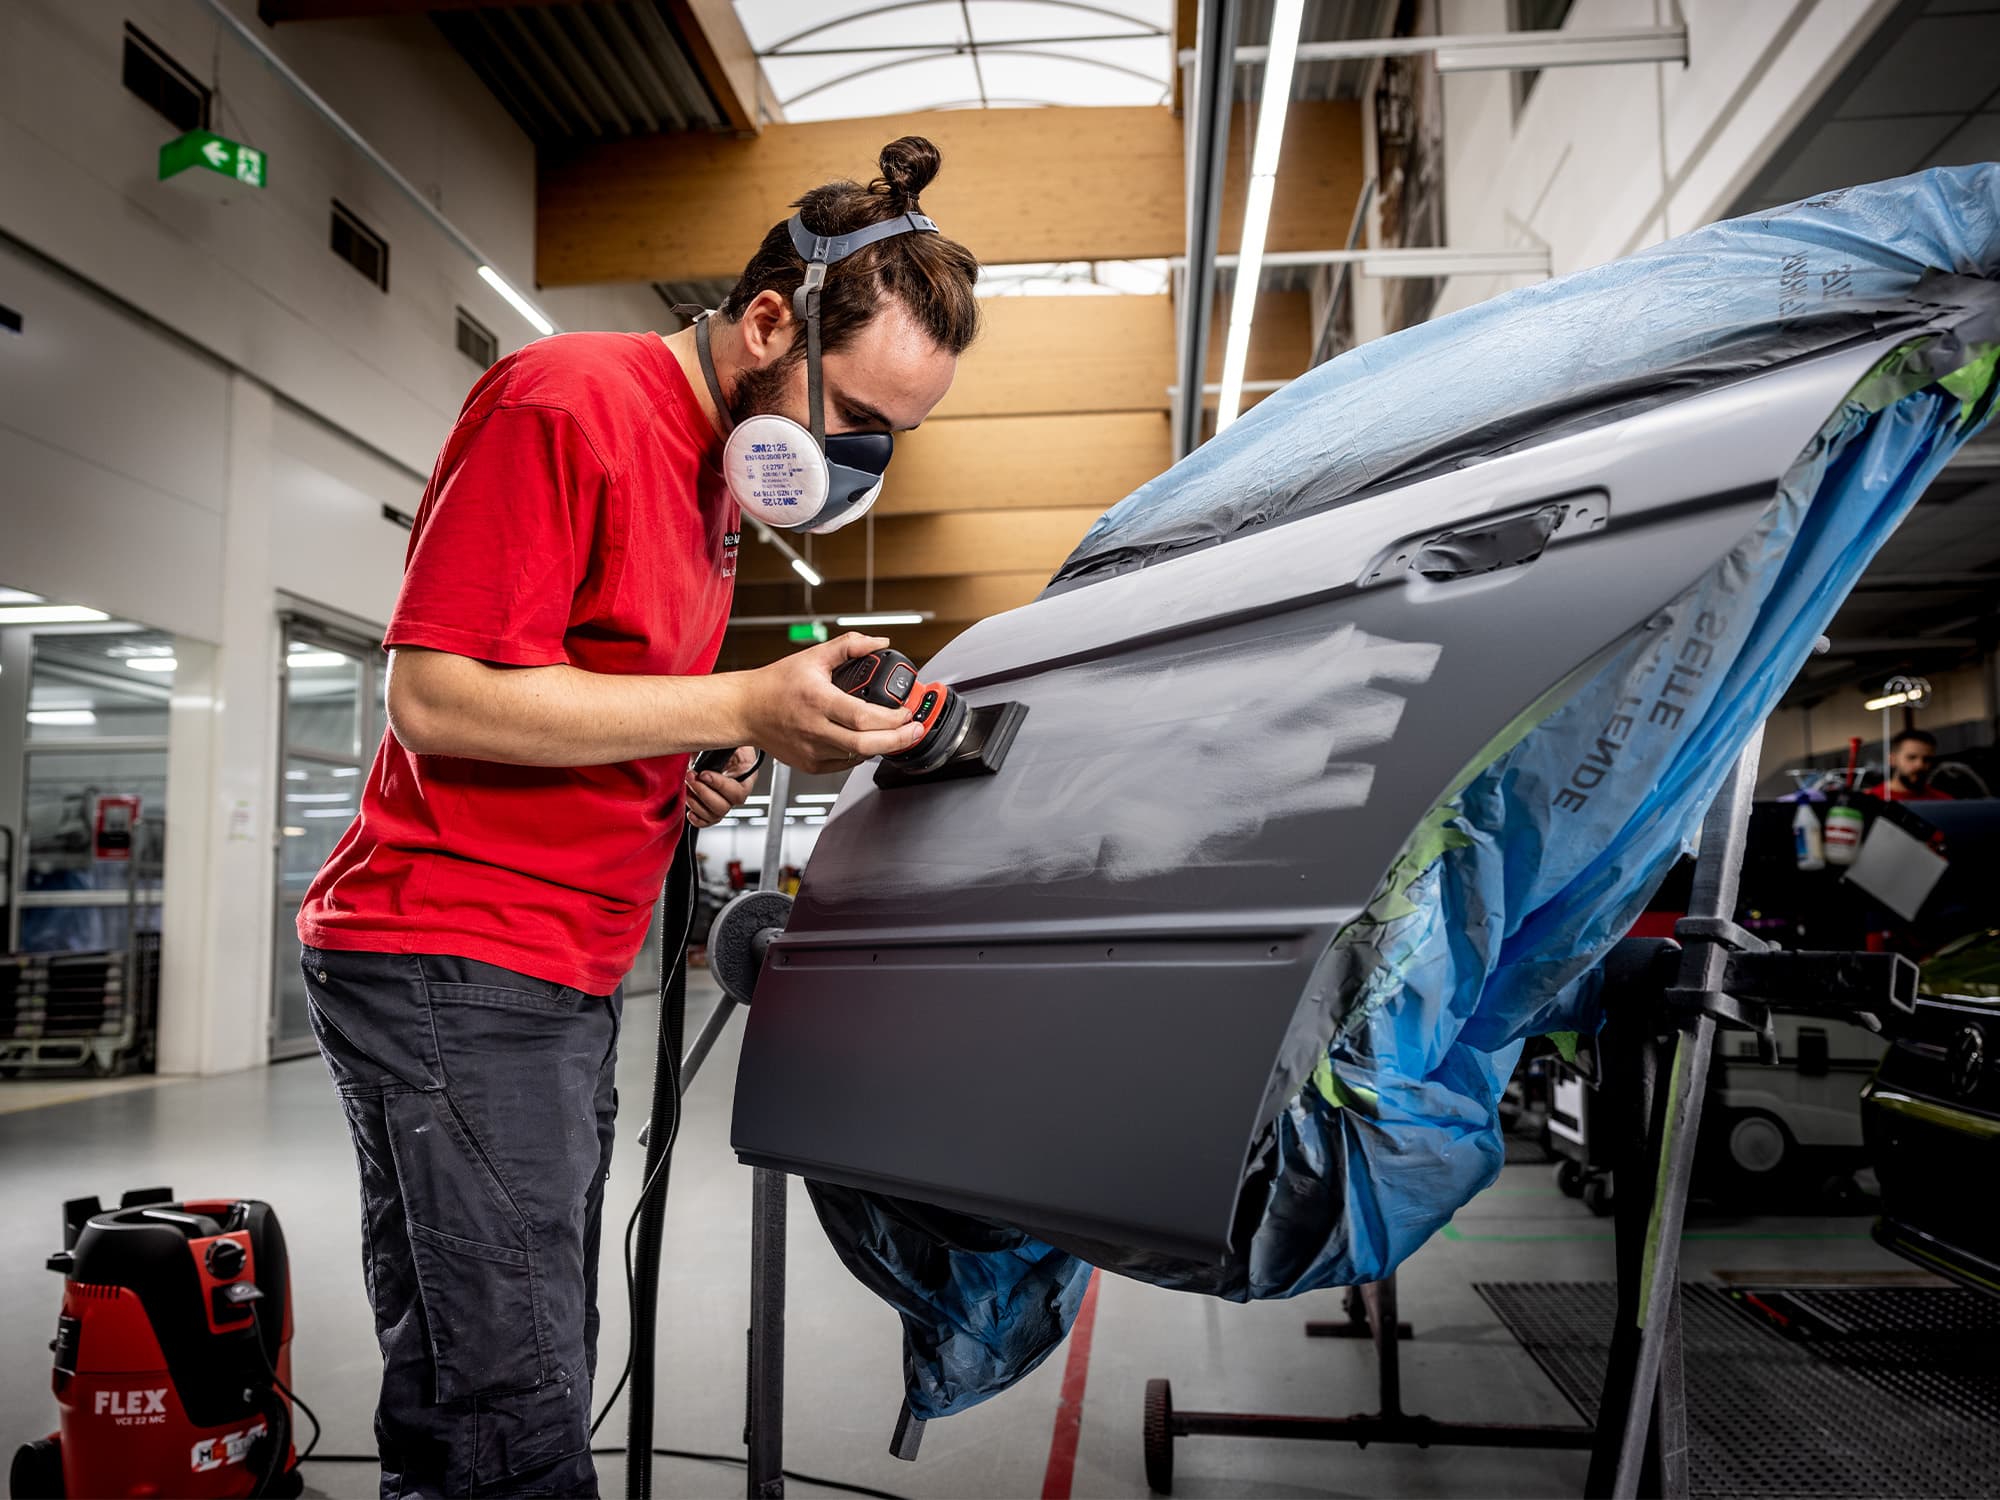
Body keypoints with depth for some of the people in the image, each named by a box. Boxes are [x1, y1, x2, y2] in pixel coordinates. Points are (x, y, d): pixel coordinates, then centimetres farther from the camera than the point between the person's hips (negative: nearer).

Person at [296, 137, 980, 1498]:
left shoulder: (723, 459, 16)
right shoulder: (569, 403, -13)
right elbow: (437, 698, -19)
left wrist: (684, 780, 6)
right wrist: (741, 709, -20)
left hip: (571, 976, 9)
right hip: (452, 971, -9)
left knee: (542, 1387, 15)